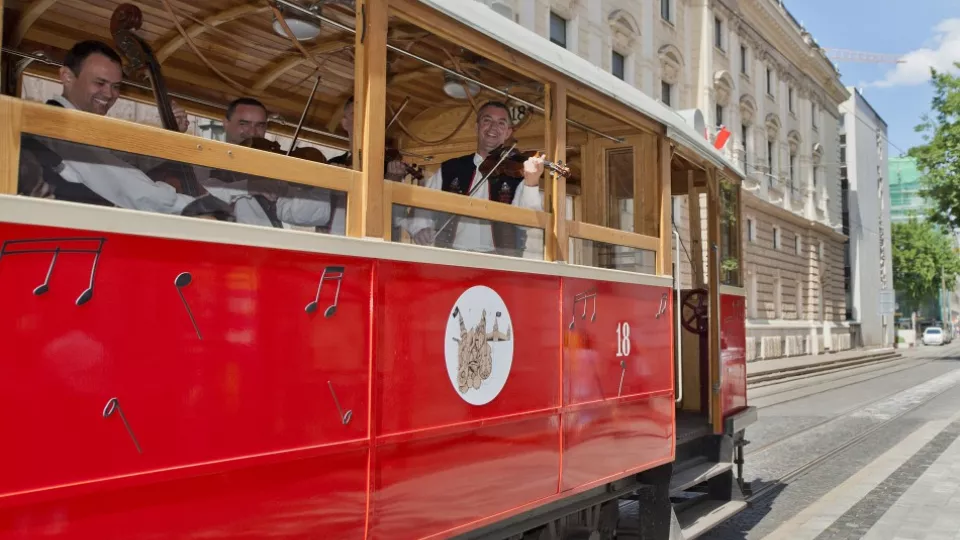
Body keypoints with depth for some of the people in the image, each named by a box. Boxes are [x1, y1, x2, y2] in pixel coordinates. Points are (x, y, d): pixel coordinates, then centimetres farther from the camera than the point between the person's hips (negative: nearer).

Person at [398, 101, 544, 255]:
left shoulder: (517, 174, 4)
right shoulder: (449, 169, 10)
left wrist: (531, 184, -22)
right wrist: (420, 228, -5)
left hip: (498, 259, -1)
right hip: (448, 255, 1)